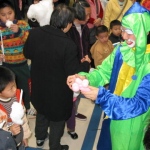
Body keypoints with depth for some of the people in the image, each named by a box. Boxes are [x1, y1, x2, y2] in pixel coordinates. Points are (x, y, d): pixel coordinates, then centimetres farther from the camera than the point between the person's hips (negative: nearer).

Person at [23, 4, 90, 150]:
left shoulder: (34, 33, -16)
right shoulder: (68, 44, -31)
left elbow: (27, 54, 2)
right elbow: (73, 72, -23)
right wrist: (86, 63, -4)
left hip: (39, 86, 5)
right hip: (58, 90, -5)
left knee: (42, 111, 31)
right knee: (57, 117, 20)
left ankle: (40, 137, 53)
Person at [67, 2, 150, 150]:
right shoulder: (122, 49, -10)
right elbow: (104, 71, -3)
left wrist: (101, 96, -36)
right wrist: (84, 78, -25)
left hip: (130, 124, -5)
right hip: (112, 115, 5)